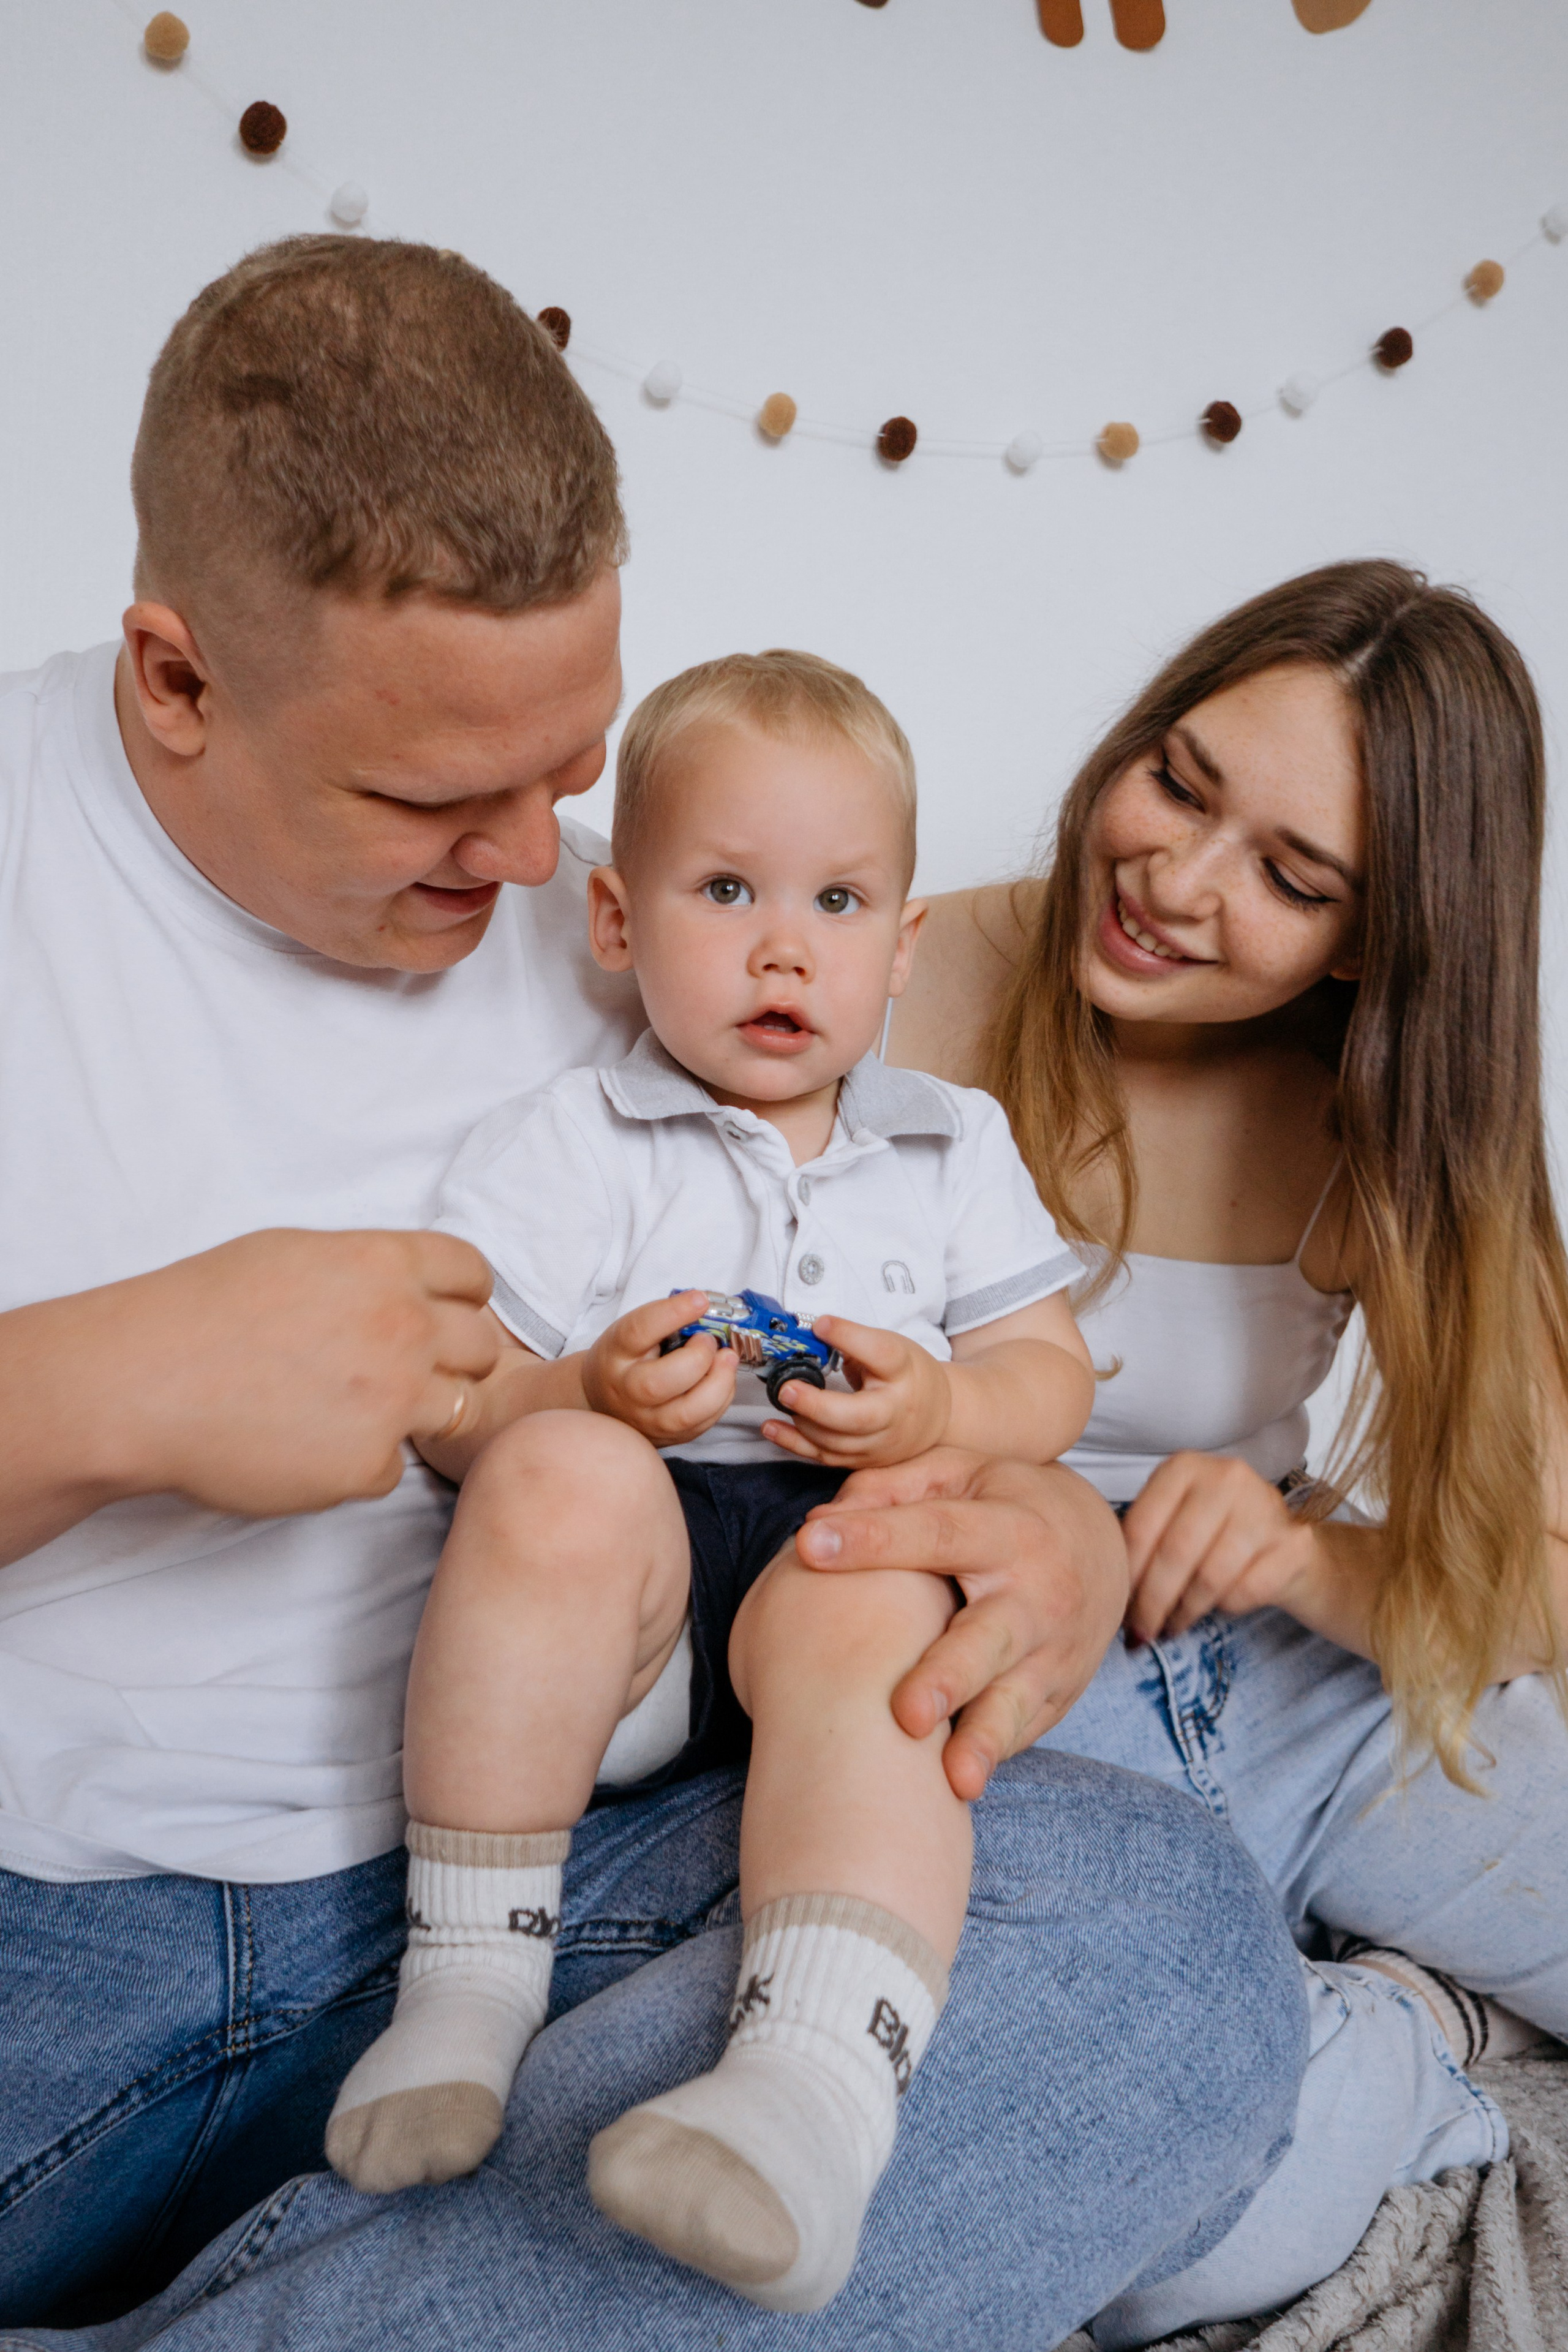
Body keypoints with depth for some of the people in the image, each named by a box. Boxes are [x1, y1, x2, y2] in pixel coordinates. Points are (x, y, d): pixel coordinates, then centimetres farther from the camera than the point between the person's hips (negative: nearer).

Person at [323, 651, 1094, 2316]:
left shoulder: (956, 1145, 19)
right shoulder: (563, 1145, 8)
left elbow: (1052, 1373, 13)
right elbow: (446, 1410, 2)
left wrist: (942, 1411, -11)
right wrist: (587, 1398, -21)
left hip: (850, 1545, 1)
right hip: (607, 1609, 0)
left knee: (869, 1606, -35)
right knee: (559, 1476, -34)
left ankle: (815, 2086, -46)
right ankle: (469, 1987, -25)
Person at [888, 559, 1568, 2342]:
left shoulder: (1399, 1116, 0)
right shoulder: (915, 997, -10)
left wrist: (1308, 1555, -23)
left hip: (1301, 1708, 3)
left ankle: (1387, 2018, 8)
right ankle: (1408, 2028, -1)